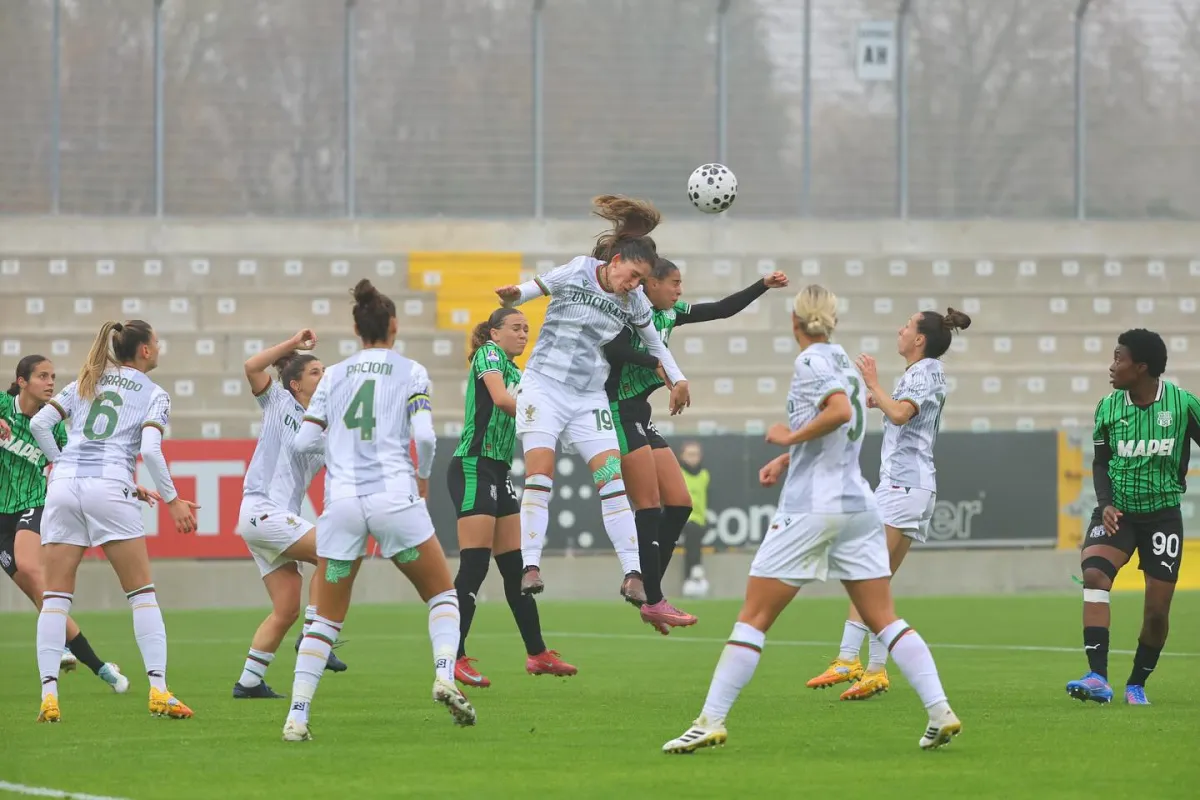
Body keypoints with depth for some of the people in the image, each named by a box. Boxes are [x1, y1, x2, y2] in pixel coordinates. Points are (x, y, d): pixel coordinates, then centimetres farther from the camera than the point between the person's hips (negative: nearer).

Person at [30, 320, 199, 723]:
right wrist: (172, 499, 1)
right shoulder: (154, 394, 8)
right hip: (110, 488, -3)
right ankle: (158, 690, -3)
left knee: (55, 596, 4)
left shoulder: (84, 384, 19)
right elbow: (150, 449, -7)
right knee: (142, 592, 6)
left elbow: (39, 423, 9)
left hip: (63, 484, 3)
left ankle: (48, 694, -7)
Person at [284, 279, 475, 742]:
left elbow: (304, 440, 7)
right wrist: (423, 478, 9)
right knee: (442, 594, 16)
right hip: (394, 496, -2)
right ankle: (444, 676, -7)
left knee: (326, 618, 9)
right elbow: (424, 435, -9)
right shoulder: (411, 373, 3)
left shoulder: (333, 376, 10)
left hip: (340, 501, 2)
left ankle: (297, 717, -2)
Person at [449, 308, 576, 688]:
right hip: (473, 467, -9)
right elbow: (501, 399, -21)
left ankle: (537, 654, 18)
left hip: (498, 474, 9)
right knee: (474, 566, -14)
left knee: (516, 567, 12)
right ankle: (454, 659, -15)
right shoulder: (489, 354, -4)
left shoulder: (516, 373, 21)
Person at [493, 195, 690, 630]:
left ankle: (633, 575, -11)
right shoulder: (574, 274, -7)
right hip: (543, 386, -3)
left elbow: (652, 340, 20)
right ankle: (530, 567, -16)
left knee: (613, 479, -9)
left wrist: (676, 379, 21)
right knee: (539, 472, -16)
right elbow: (534, 288, 4)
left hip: (589, 399, 3)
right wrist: (512, 295, -18)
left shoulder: (633, 301, 3)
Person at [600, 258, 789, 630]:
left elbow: (722, 309, 22)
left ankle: (643, 593, 7)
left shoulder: (669, 313, 16)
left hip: (641, 418, 10)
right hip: (619, 413, -10)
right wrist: (659, 365, -25)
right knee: (649, 507, -12)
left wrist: (764, 285, 17)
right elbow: (614, 348, -27)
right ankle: (652, 601, -11)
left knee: (679, 504, 4)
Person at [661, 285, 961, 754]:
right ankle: (940, 711, -5)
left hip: (809, 509, -7)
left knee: (753, 618, -2)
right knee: (883, 619, 7)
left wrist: (789, 437, -14)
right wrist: (784, 460, 22)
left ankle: (711, 721, -5)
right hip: (858, 505, 7)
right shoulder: (843, 361, 16)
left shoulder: (811, 362, -9)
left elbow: (840, 412, -26)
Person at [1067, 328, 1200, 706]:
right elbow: (1101, 463, 7)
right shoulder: (1108, 407, -2)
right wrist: (1105, 504, -9)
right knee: (1094, 573, -25)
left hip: (1162, 514, -1)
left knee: (1158, 609, 0)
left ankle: (1137, 685, 23)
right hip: (1118, 511, 1)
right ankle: (1097, 678, -30)